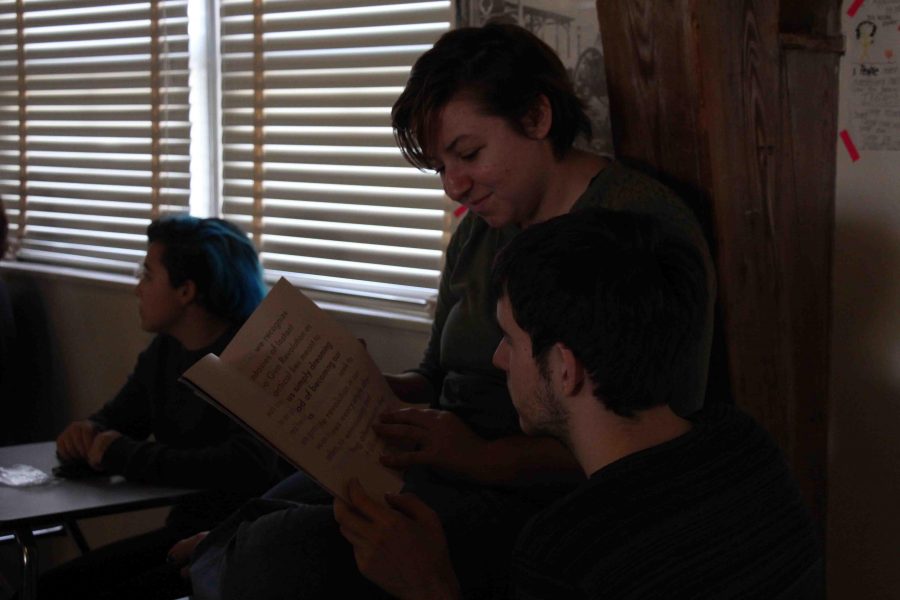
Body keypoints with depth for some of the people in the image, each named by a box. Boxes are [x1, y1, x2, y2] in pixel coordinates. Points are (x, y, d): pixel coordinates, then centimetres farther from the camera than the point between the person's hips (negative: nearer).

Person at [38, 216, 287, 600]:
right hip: (185, 531, 9)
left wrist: (126, 456, -23)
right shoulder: (165, 349, 8)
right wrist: (86, 434, -9)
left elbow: (248, 465, -34)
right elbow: (113, 420, 18)